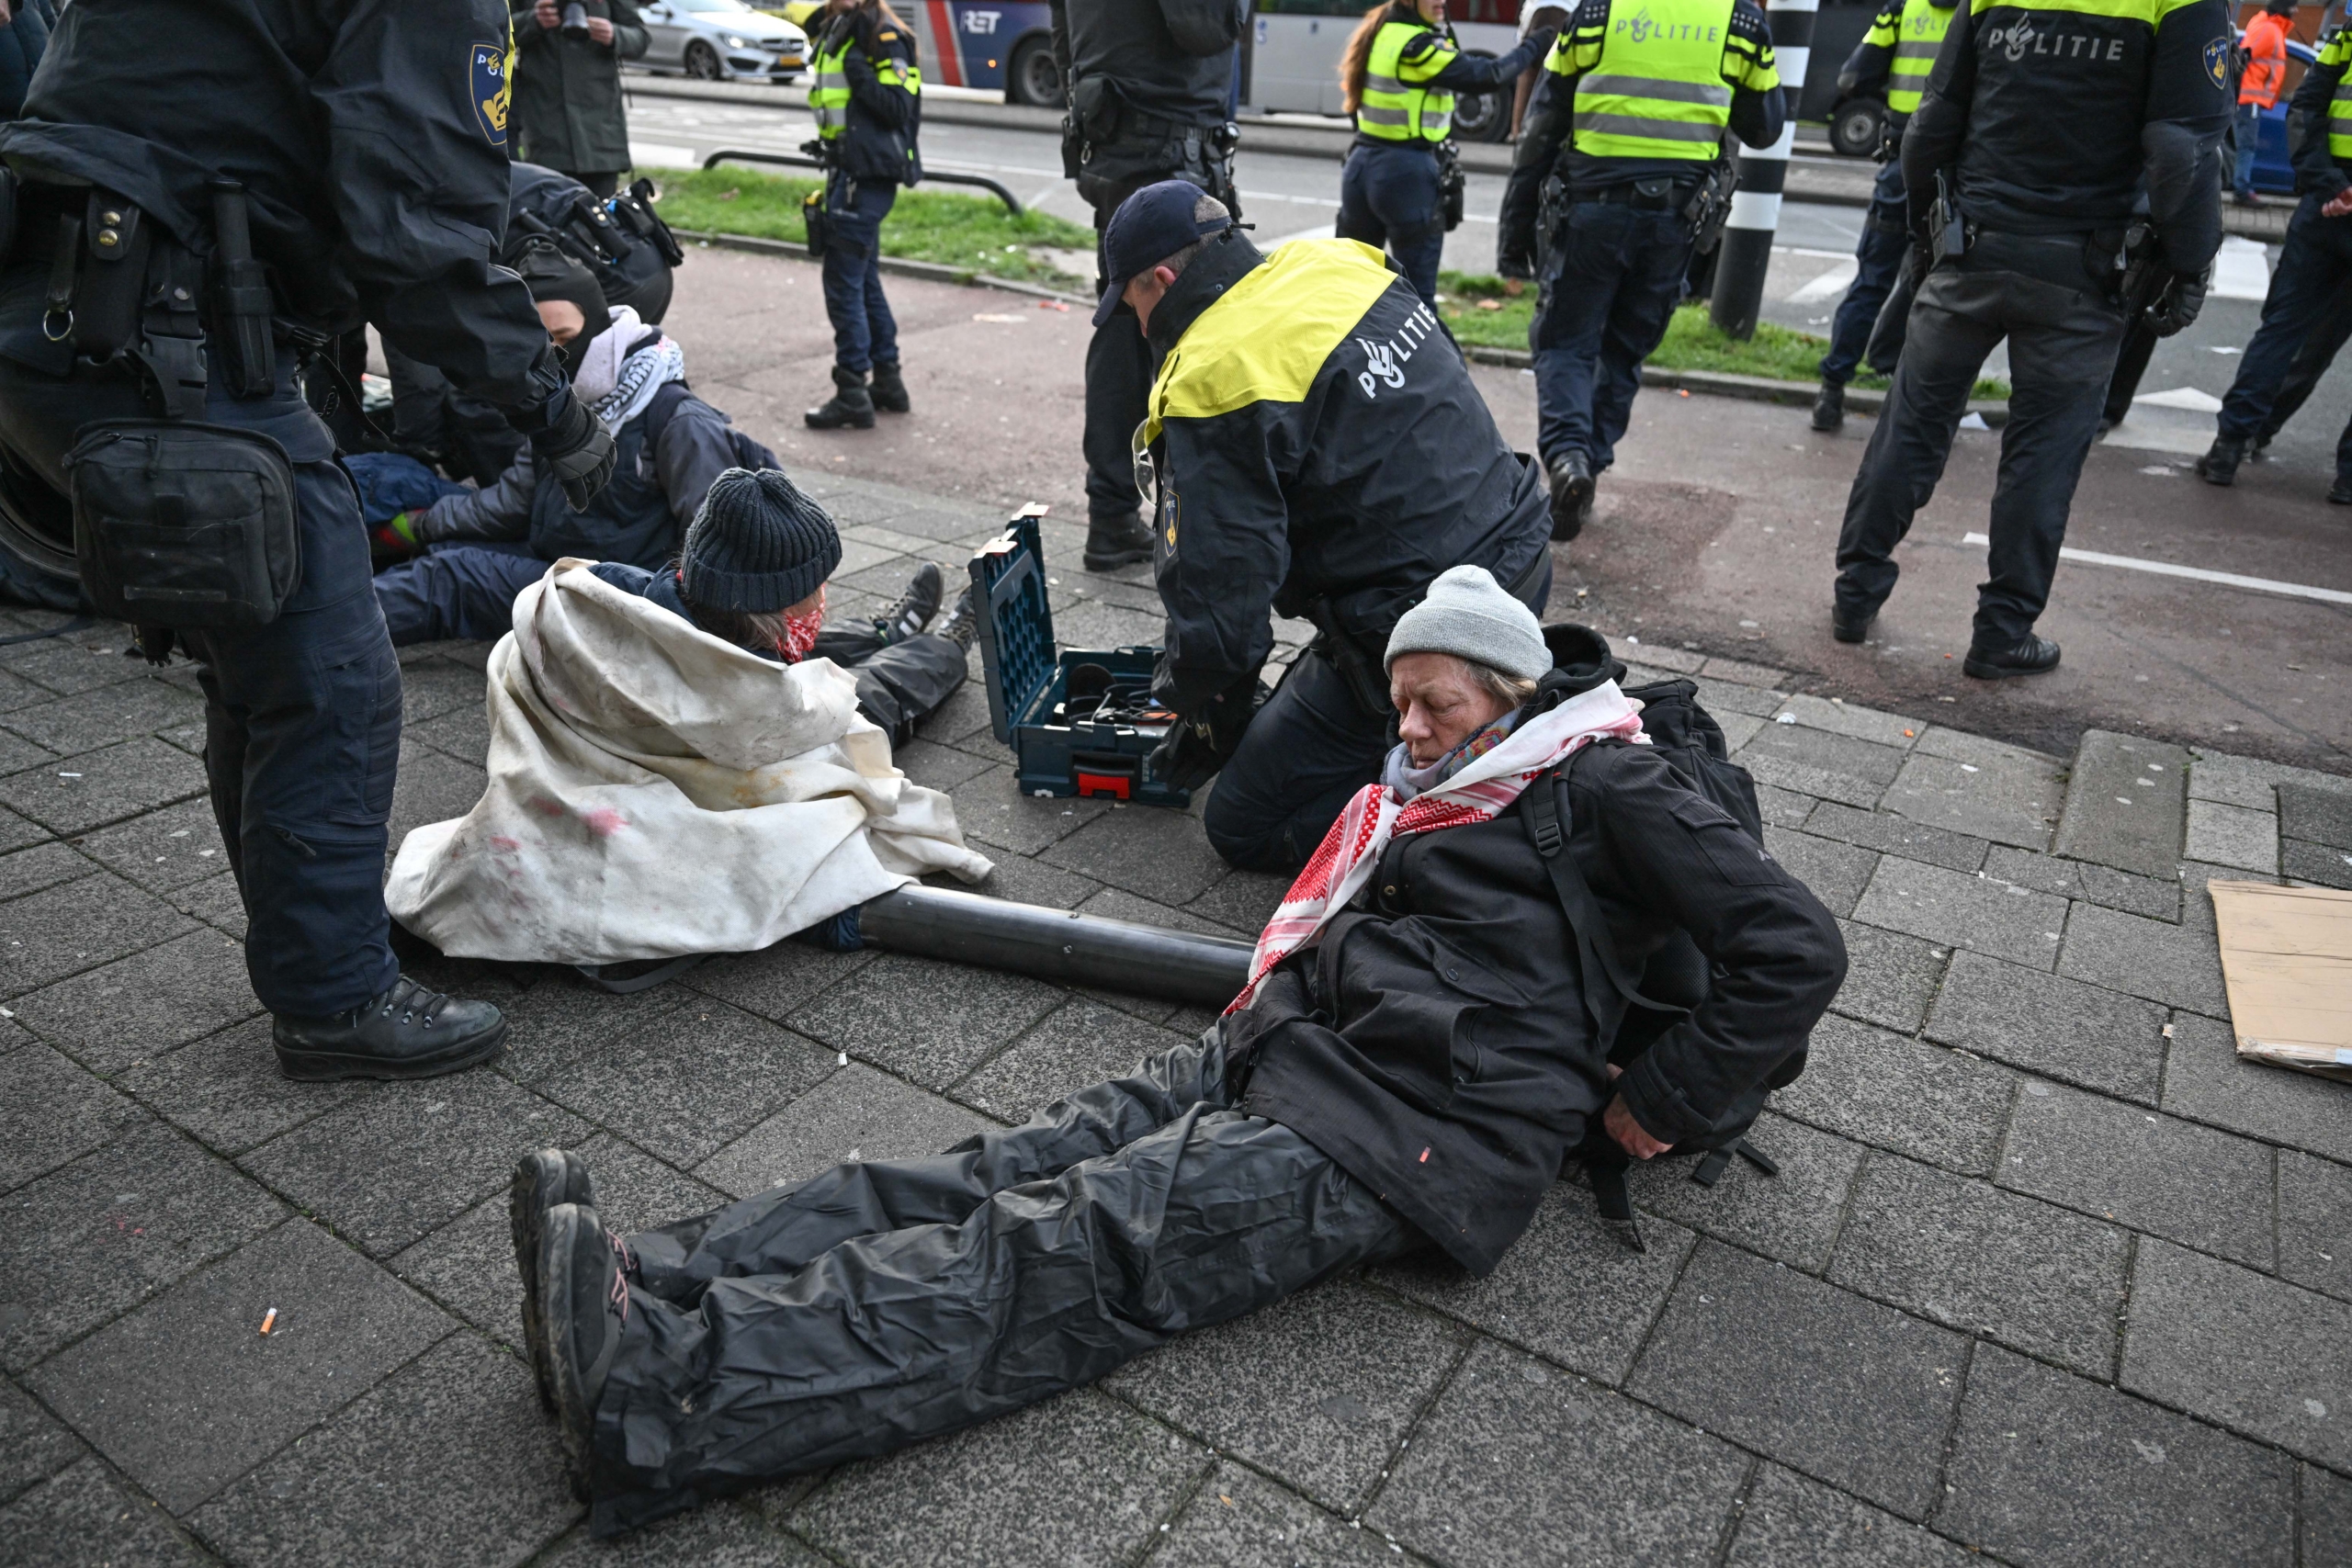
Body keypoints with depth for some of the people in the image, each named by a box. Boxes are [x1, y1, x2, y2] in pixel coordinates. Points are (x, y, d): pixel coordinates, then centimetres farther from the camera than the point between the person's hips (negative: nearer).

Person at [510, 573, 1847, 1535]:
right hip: (1279, 1054, 8)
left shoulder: (1605, 786, -1)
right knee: (1013, 1174, -11)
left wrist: (1656, 1105, -4)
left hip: (1402, 1134, -8)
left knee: (1074, 1258, -23)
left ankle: (658, 1405, -31)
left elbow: (1796, 949, -5)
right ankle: (652, 1289, -20)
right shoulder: (1437, 783, 23)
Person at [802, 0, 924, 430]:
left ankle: (852, 396, -5)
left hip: (868, 175, -10)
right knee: (865, 281, 15)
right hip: (849, 172, 10)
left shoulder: (883, 36, -11)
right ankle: (888, 382, 24)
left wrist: (861, 75, -27)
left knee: (843, 285, -10)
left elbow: (900, 107, -18)